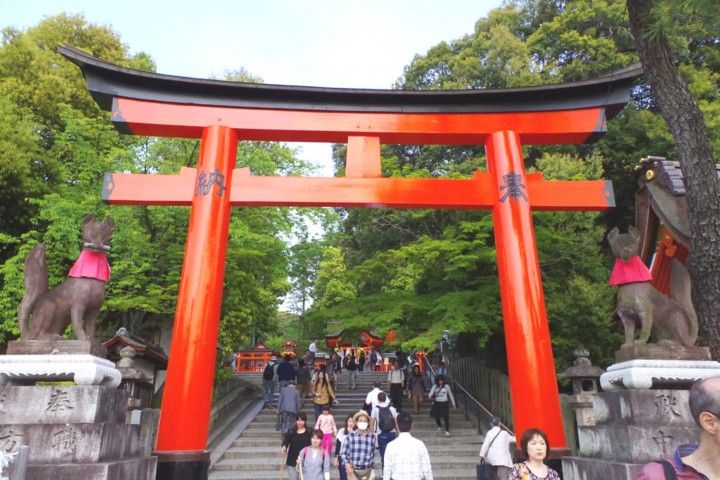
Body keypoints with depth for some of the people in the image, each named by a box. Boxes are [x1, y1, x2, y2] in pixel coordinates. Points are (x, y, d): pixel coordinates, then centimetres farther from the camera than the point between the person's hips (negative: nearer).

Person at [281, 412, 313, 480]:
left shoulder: (309, 432, -3)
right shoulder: (291, 431, -1)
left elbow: (311, 445, -4)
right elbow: (285, 441, -9)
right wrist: (284, 447, -32)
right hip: (292, 461, 1)